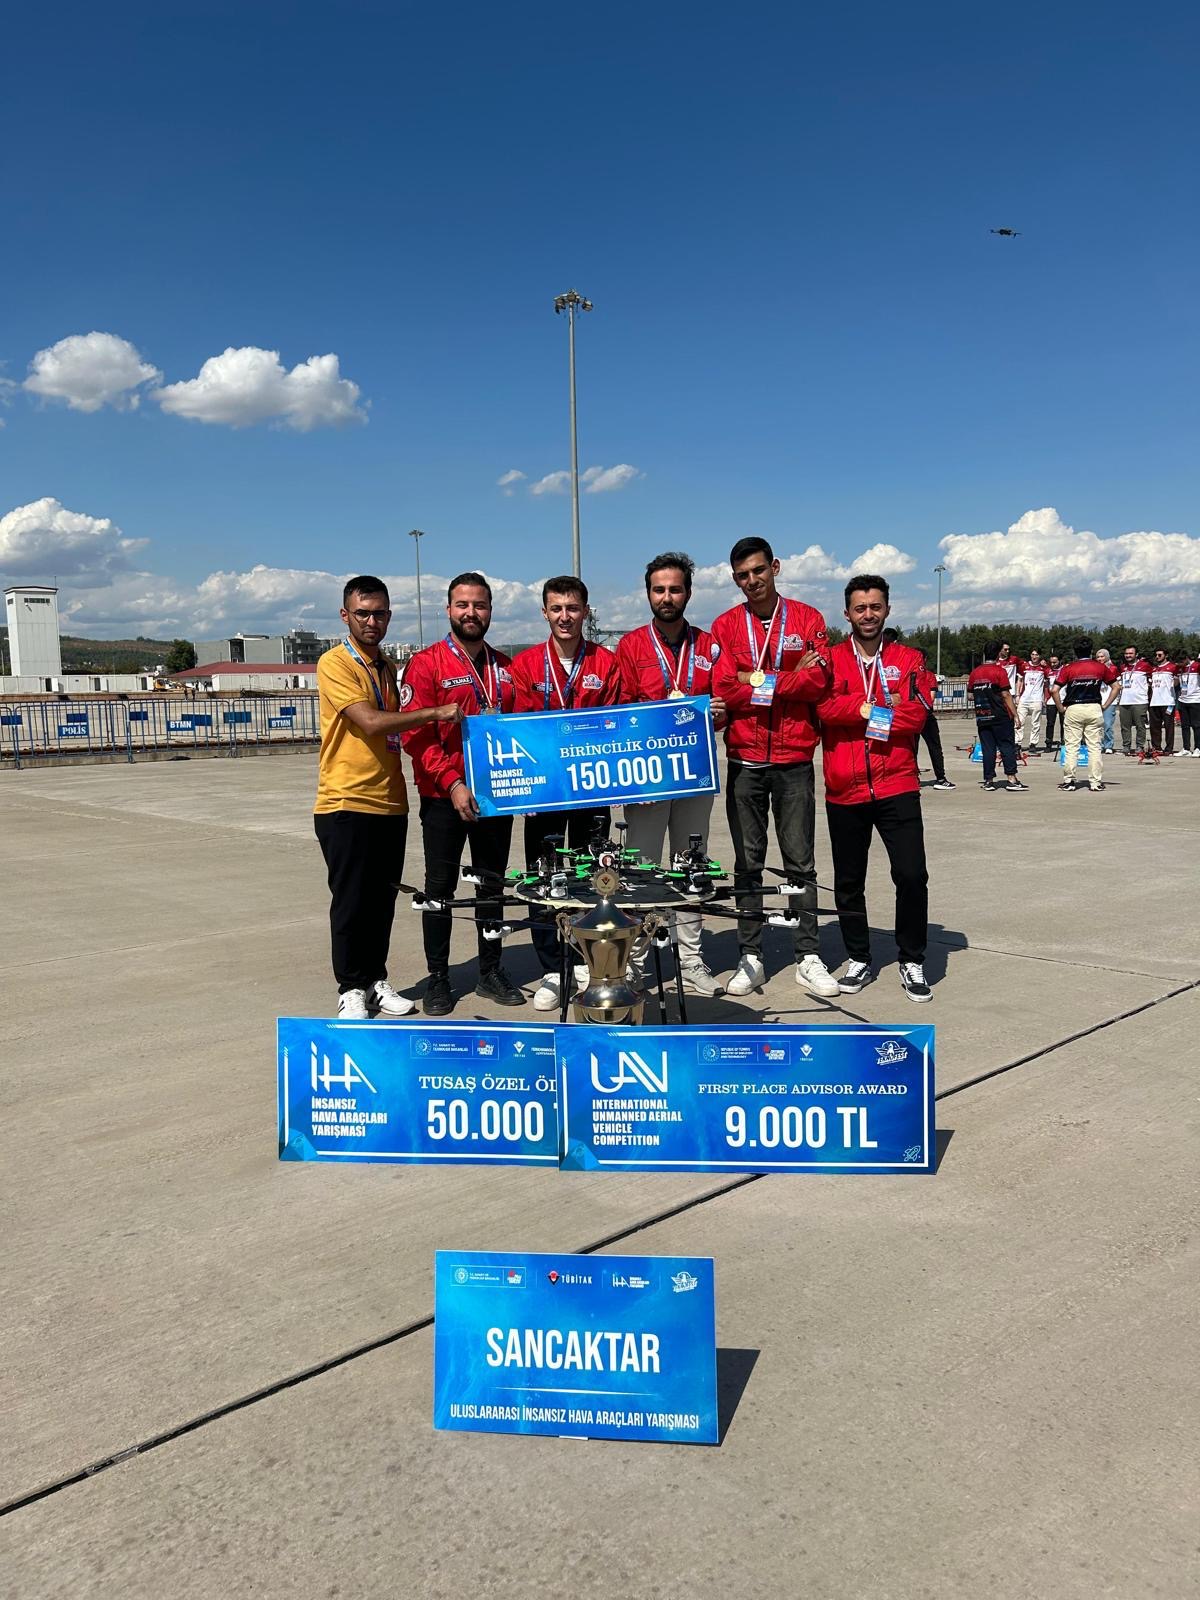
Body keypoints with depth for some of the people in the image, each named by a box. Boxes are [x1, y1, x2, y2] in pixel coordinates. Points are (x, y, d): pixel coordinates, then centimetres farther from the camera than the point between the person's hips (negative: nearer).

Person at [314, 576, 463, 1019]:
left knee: (383, 899, 11)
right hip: (346, 803, -6)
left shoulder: (387, 666, 15)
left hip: (390, 801, 7)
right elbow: (370, 722, -19)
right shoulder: (335, 663, -9)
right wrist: (436, 712, -17)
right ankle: (352, 988, 13)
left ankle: (376, 980, 23)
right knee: (350, 900, 1)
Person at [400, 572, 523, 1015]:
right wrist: (452, 784, -20)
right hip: (444, 797, -4)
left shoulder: (504, 668, 11)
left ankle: (491, 972, 24)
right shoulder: (426, 663, -5)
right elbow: (416, 735, -11)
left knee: (492, 884, 12)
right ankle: (438, 979, 13)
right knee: (441, 887, 3)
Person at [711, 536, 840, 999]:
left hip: (794, 760, -1)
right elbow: (723, 688, -7)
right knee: (748, 862, 6)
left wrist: (758, 682, -10)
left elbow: (817, 681, -8)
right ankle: (750, 957, 14)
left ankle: (808, 957, 12)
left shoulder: (807, 619, 5)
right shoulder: (725, 626, 5)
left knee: (800, 861, 4)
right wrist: (789, 681, -8)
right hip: (744, 760, 1)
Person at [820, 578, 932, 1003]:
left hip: (897, 787, 0)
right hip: (844, 789, 1)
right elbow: (826, 708, -12)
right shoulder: (831, 659, 5)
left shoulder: (908, 660, 7)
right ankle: (859, 960, 26)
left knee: (912, 876, -6)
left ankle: (912, 961, 11)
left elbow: (916, 715, -8)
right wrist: (878, 708, -12)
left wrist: (856, 712, -10)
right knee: (848, 883, 10)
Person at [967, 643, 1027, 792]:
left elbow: (970, 695, 11)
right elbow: (1006, 695, -10)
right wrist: (1015, 714, -6)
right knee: (1007, 746, 1)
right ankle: (1012, 779, -1)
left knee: (987, 749, 6)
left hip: (982, 717, 4)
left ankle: (989, 780, 6)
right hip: (1001, 716, -4)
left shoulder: (975, 672, 7)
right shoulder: (999, 671, -8)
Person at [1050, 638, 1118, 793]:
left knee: (1071, 747, 4)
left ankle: (1069, 781, 5)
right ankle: (1096, 783, 6)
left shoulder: (1068, 668, 0)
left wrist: (1061, 709, 1)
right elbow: (1115, 687, 9)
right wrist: (1105, 705, 11)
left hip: (1073, 709, -1)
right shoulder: (1100, 667, 6)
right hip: (1095, 708, 1)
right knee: (1095, 747, 5)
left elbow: (1054, 690, -8)